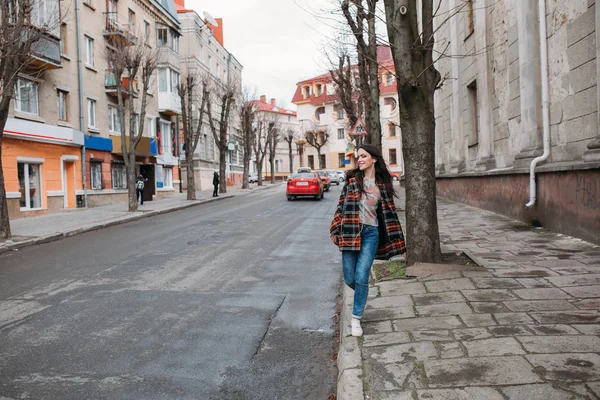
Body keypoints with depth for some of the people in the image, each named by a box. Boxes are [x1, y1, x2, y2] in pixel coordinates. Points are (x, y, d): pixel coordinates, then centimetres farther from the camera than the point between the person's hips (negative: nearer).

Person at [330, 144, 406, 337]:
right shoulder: (352, 179, 3)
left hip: (371, 233, -1)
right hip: (350, 232, 1)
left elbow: (388, 211, 9)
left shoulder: (382, 184, 3)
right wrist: (337, 230, 0)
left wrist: (396, 237, 8)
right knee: (350, 279, 5)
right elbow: (342, 204, 4)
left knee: (361, 278, -9)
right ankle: (362, 295, 41)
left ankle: (356, 319, 8)